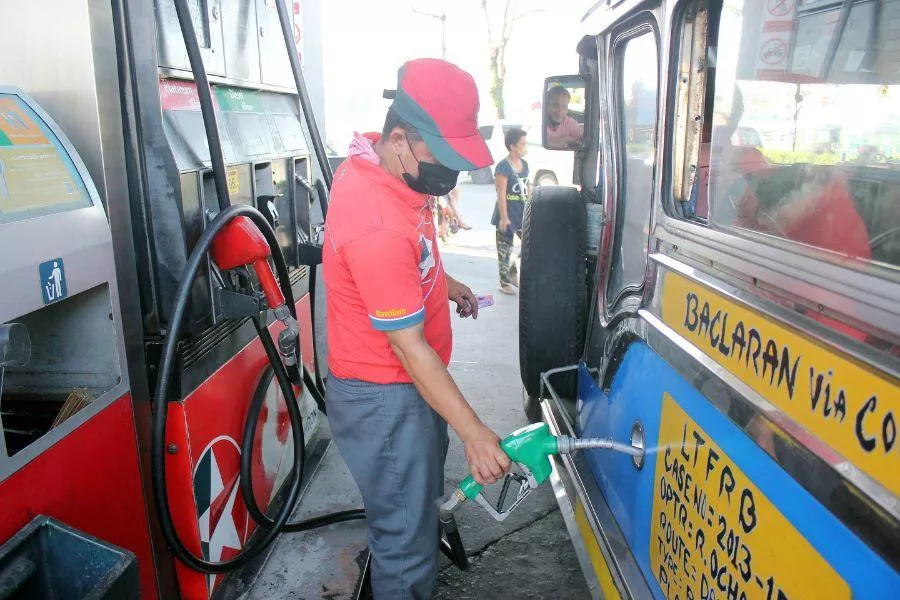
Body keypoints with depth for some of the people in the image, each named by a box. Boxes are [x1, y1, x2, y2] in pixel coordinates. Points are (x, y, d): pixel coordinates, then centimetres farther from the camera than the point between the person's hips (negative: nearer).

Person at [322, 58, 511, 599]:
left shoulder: (376, 160, -2)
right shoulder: (377, 229, -34)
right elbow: (409, 346, -28)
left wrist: (444, 283, 11)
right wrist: (473, 432, -22)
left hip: (409, 384, 10)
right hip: (383, 401, -10)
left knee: (423, 499, 32)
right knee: (406, 542, 8)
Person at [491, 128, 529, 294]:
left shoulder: (524, 164, 8)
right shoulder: (503, 167, -15)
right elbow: (501, 194, -16)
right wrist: (504, 217, -18)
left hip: (523, 213, 7)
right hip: (508, 213, -7)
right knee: (505, 249, 4)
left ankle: (514, 272, 25)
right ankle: (505, 282, 16)